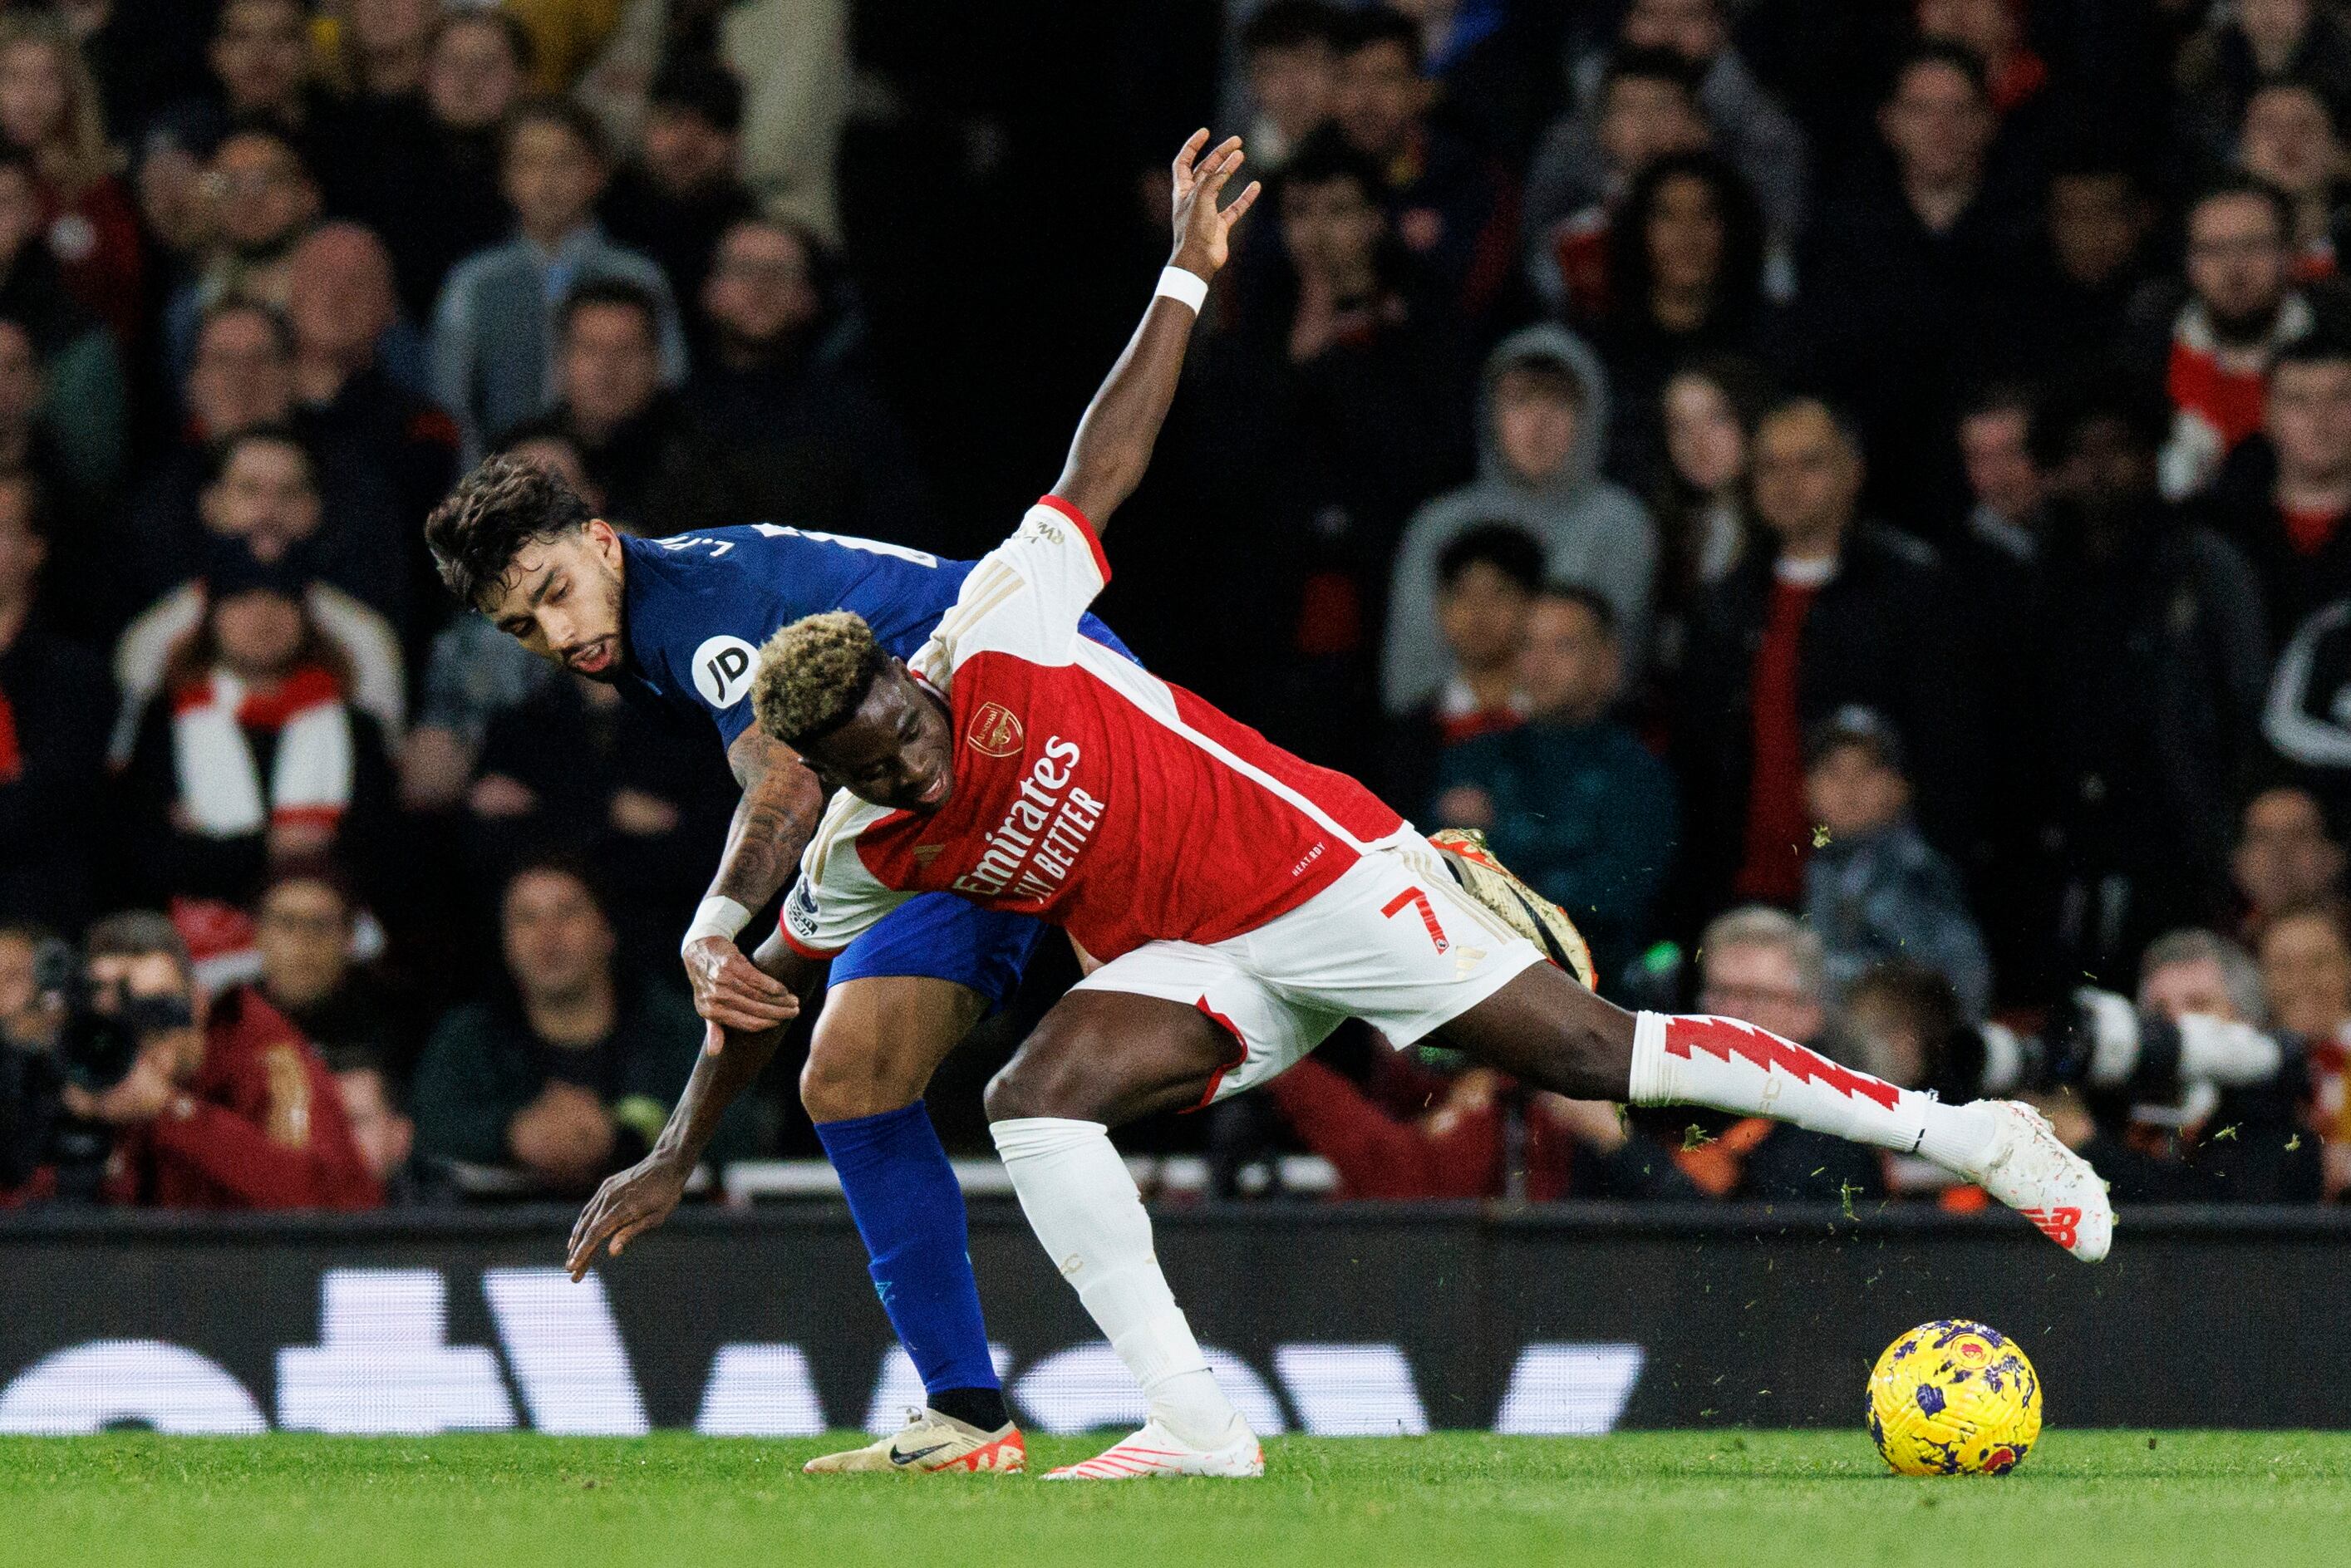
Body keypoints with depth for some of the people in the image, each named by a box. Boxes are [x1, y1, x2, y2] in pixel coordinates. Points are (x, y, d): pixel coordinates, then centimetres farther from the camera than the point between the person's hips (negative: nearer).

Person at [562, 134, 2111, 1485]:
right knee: (1035, 1095, -23)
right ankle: (1194, 1419, -24)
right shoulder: (866, 858, -3)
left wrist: (1187, 274, -6)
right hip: (1195, 967, 4)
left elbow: (1106, 466, -8)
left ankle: (1956, 1127, -2)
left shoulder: (991, 640, -15)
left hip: (1322, 868, -4)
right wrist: (675, 1159, 14)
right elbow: (766, 983, 13)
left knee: (1598, 1055, -9)